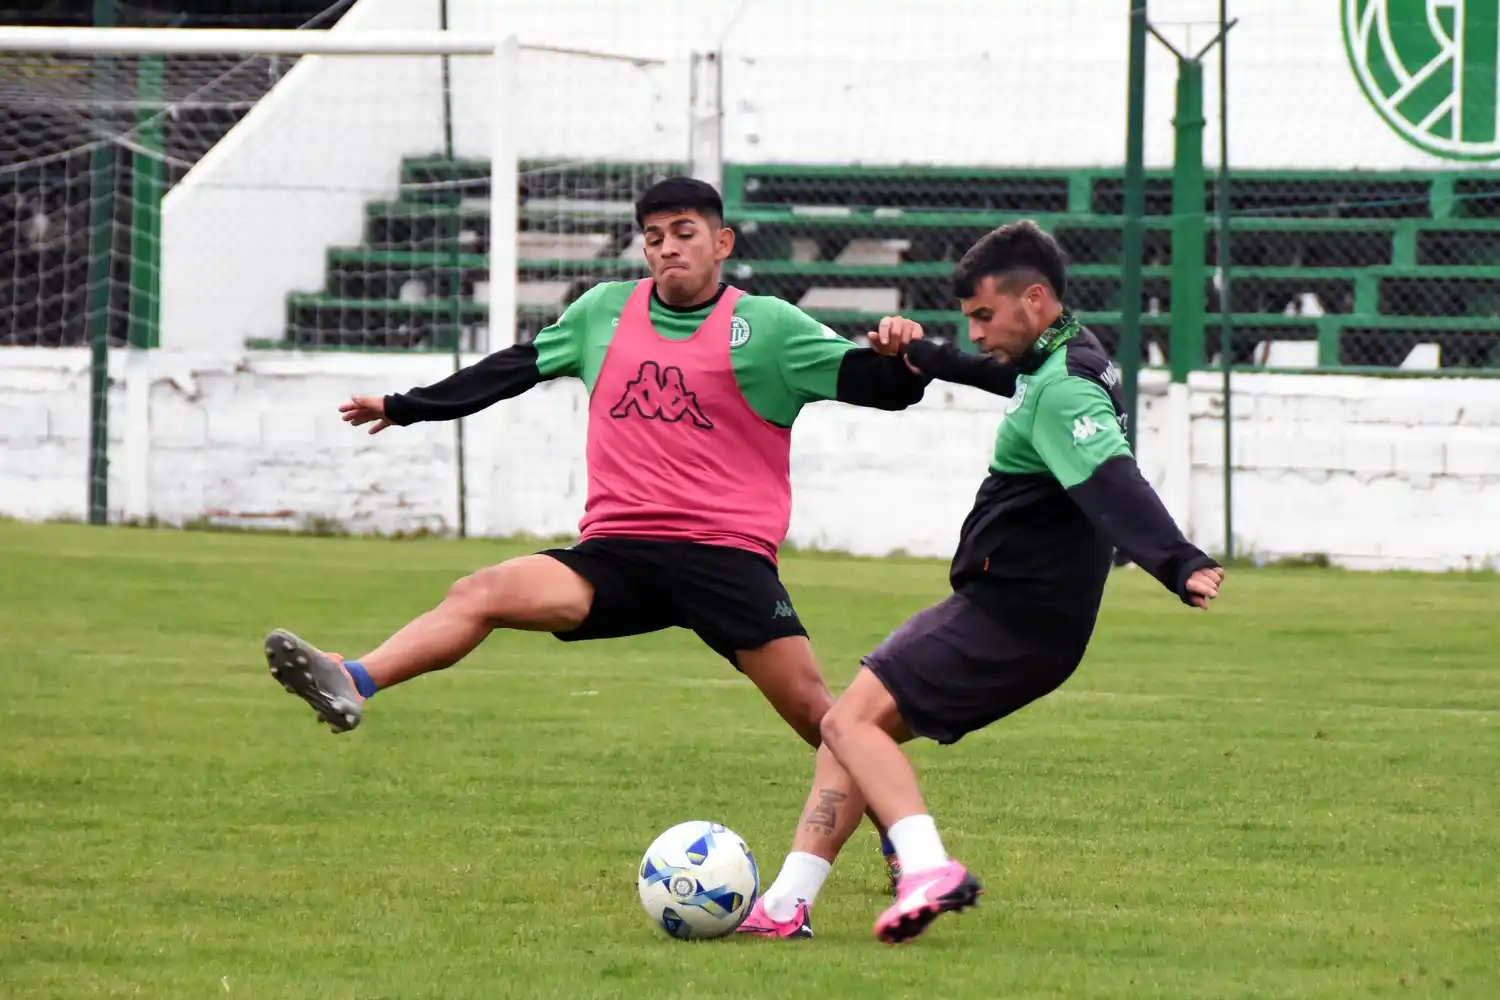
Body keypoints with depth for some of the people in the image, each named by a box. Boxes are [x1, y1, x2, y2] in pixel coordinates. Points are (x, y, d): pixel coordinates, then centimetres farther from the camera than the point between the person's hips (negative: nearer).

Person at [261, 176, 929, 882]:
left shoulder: (766, 327, 3)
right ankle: (350, 685, -38)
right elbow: (517, 367, 27)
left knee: (813, 711, -11)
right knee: (481, 594, -20)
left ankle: (905, 851, 4)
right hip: (618, 552, 3)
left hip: (727, 553, -3)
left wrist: (899, 357, -24)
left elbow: (876, 387, 0)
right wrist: (405, 407, 34)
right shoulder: (605, 312, 15)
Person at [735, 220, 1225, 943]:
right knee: (849, 728, 11)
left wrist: (1178, 564, -50)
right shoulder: (1061, 361, 12)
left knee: (850, 721, -18)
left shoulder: (1063, 390, -20)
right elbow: (1008, 376, 37)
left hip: (1012, 622, -10)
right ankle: (786, 905, 8)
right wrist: (926, 357, 47)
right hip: (1008, 614, 10)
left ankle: (928, 870, -33)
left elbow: (1114, 485, -36)